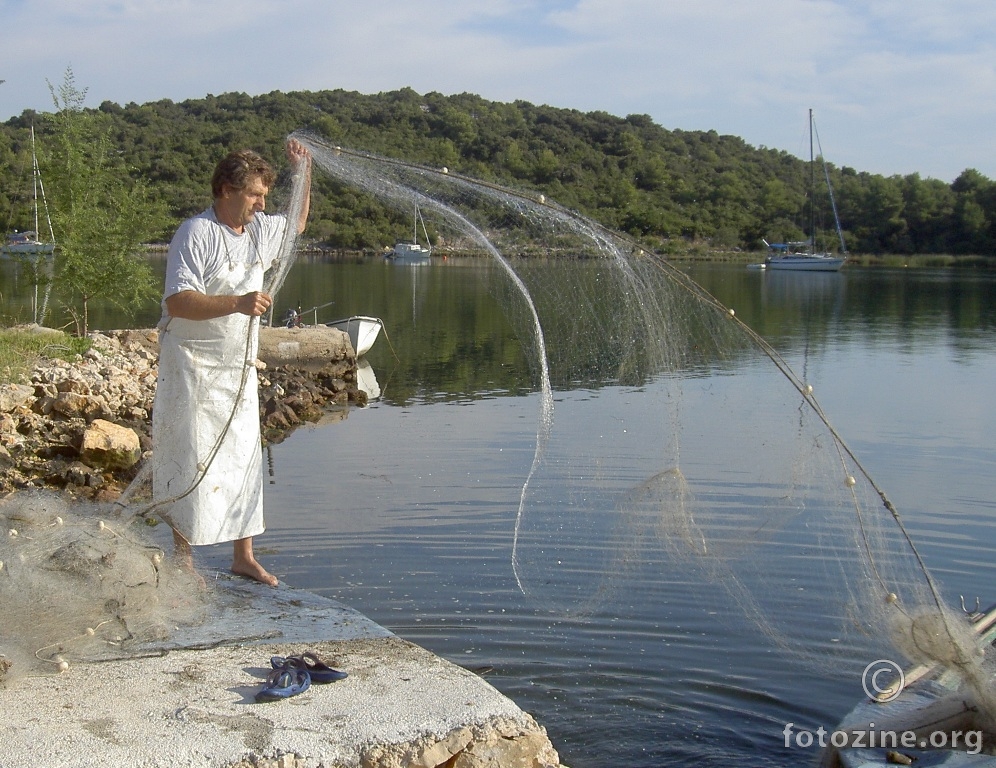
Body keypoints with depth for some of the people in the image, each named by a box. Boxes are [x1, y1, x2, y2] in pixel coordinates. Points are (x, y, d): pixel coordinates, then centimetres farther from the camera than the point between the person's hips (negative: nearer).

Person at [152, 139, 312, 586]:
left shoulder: (259, 230, 9)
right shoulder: (196, 233, -15)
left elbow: (296, 225, 31)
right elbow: (177, 301, -25)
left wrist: (303, 171, 17)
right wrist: (236, 303, -36)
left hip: (239, 370, 7)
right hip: (194, 369, -7)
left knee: (244, 459, 10)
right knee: (193, 461, -2)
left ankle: (243, 555, 20)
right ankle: (183, 557, 11)